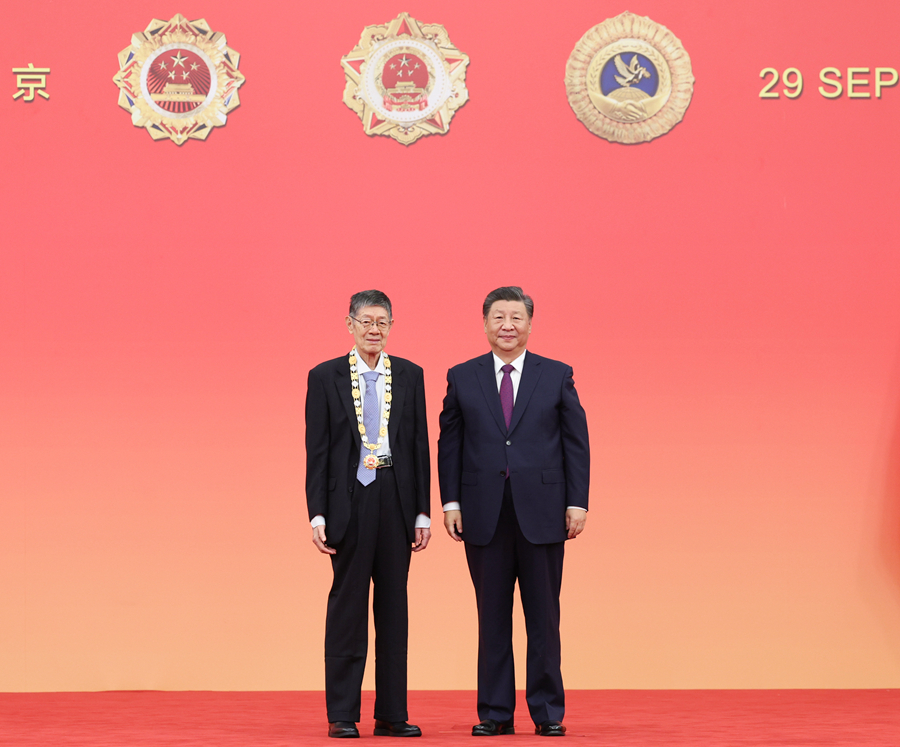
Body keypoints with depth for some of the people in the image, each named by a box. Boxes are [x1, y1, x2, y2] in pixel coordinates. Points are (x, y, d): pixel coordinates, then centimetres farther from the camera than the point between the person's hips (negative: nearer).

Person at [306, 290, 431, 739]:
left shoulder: (409, 376, 9)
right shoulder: (325, 377, 3)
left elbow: (420, 445, 8)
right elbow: (316, 450, 0)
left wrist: (422, 512, 3)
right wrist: (318, 514, -6)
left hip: (397, 500, 2)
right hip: (350, 500, -2)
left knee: (394, 605, 6)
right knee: (347, 605, 0)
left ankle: (392, 714, 10)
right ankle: (342, 715, 5)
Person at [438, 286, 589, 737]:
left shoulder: (557, 376, 6)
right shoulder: (462, 378, 8)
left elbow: (576, 442, 4)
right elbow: (449, 443, 7)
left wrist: (577, 502, -3)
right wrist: (451, 502, -1)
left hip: (542, 513, -1)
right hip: (485, 514, 1)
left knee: (543, 616, 2)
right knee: (492, 617, 5)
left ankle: (548, 712, 9)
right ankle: (495, 713, 11)